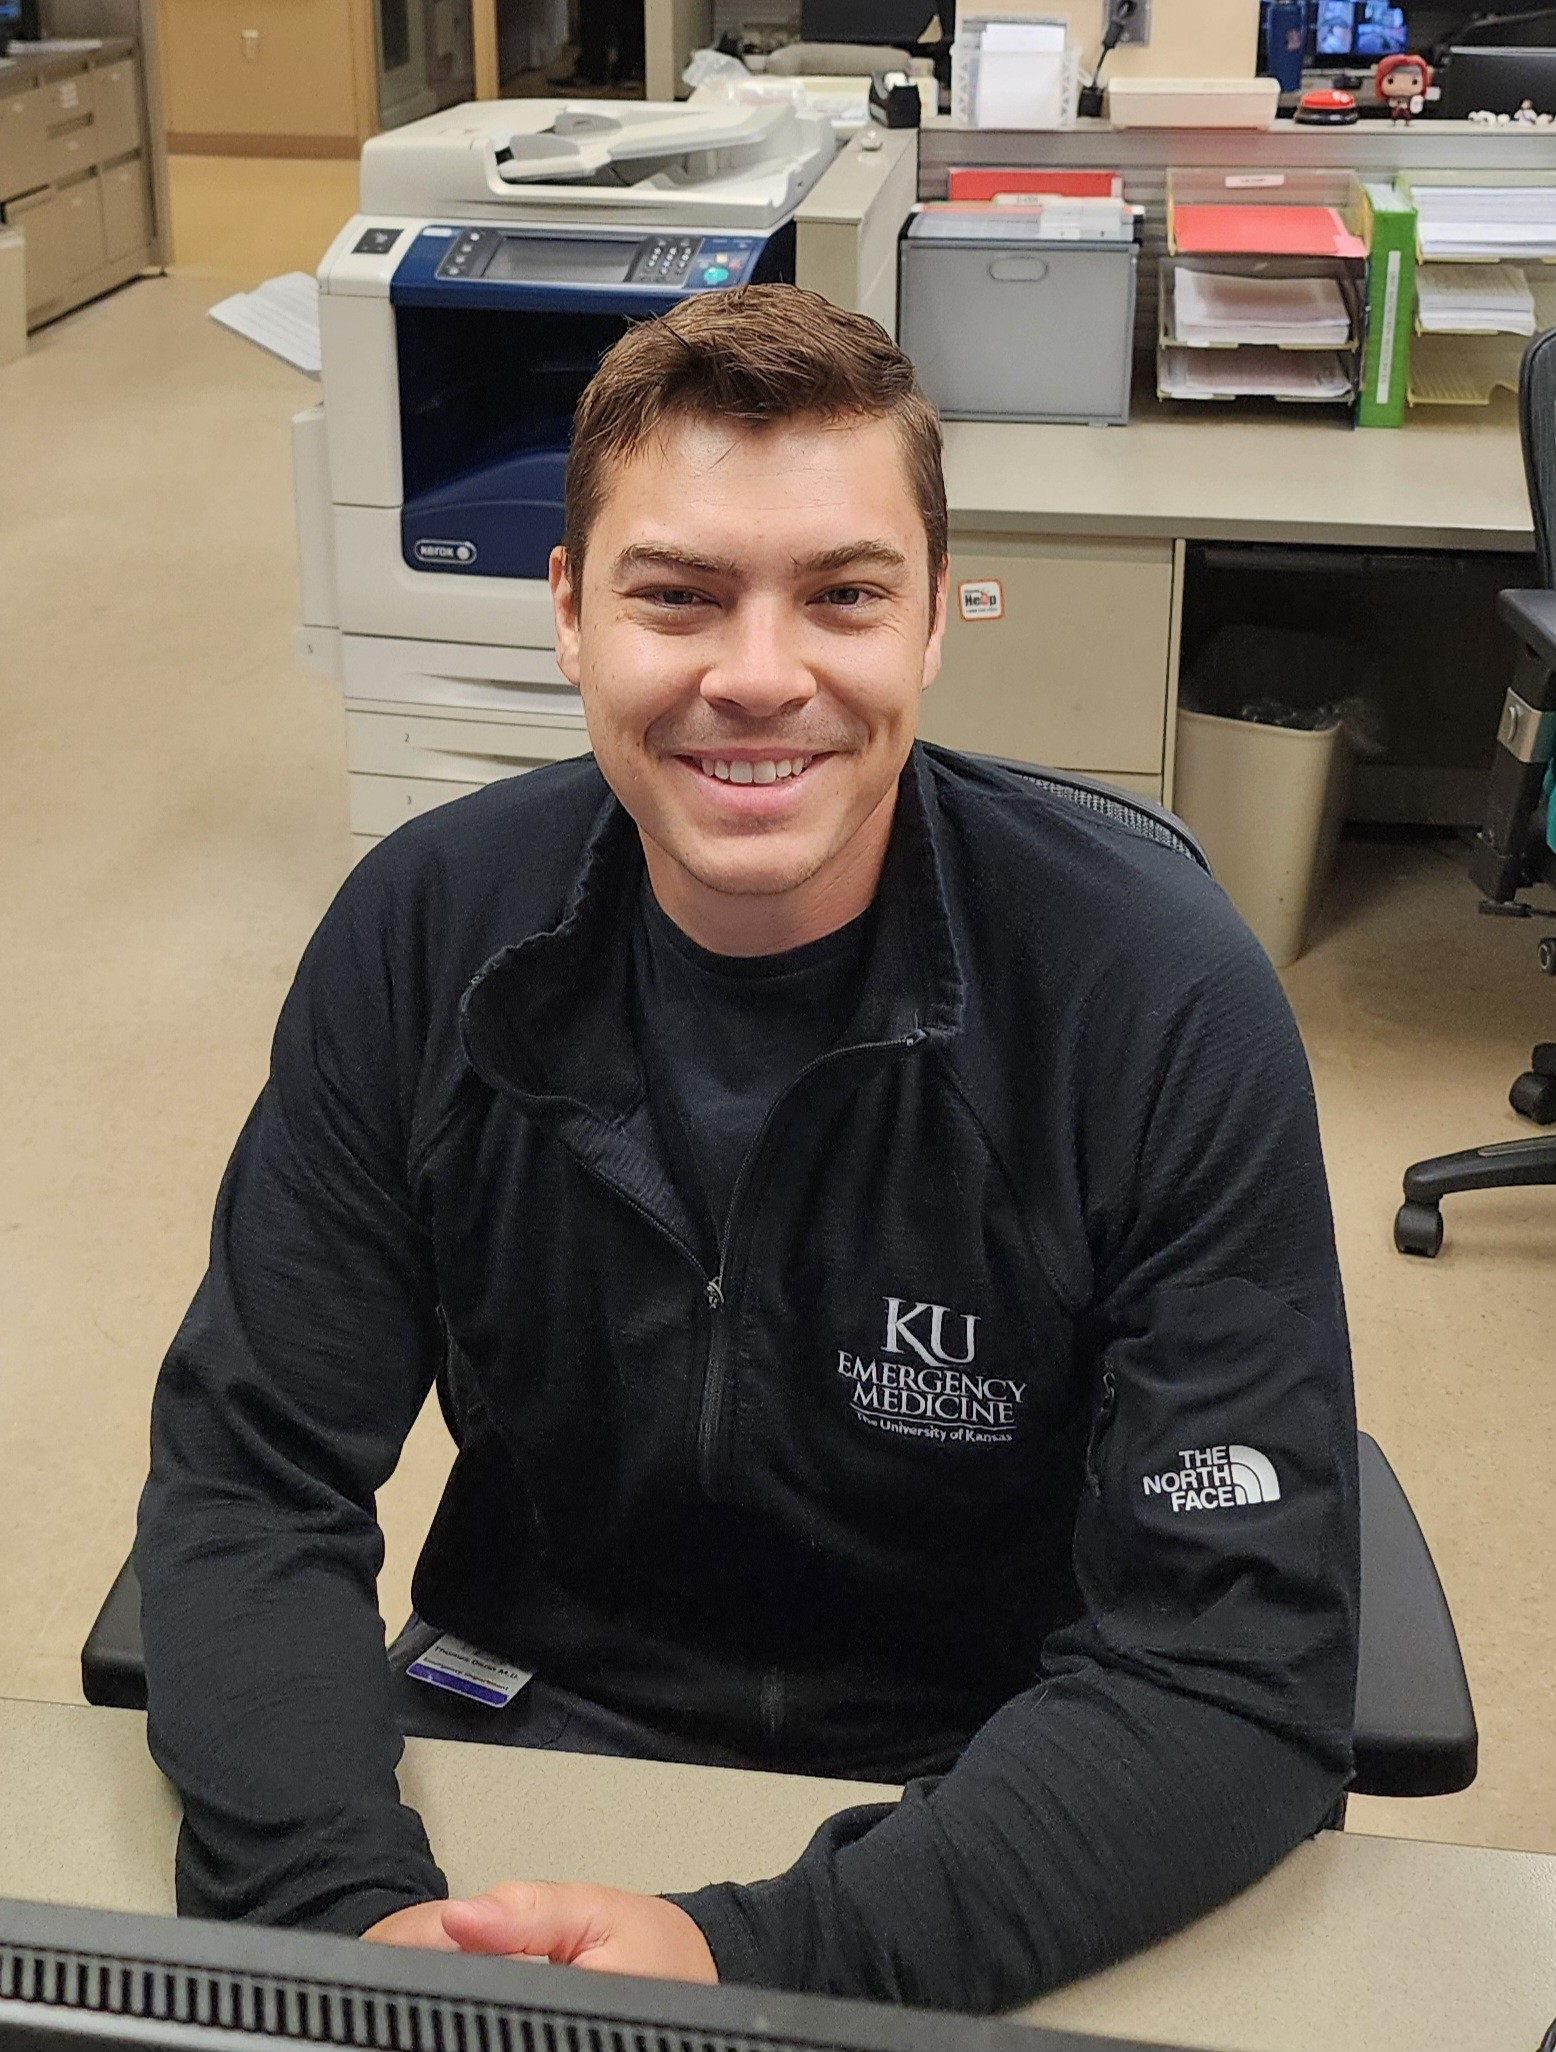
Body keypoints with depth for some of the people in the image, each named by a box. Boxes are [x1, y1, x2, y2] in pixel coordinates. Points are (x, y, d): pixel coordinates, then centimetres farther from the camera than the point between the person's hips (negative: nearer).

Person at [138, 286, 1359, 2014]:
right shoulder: (425, 934, -9)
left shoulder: (1162, 1003, -18)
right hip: (532, 1717, 1)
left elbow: (1243, 1664, -19)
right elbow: (249, 1481, -6)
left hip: (984, 1804, 0)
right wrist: (347, 1900, -24)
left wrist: (765, 1959, -31)